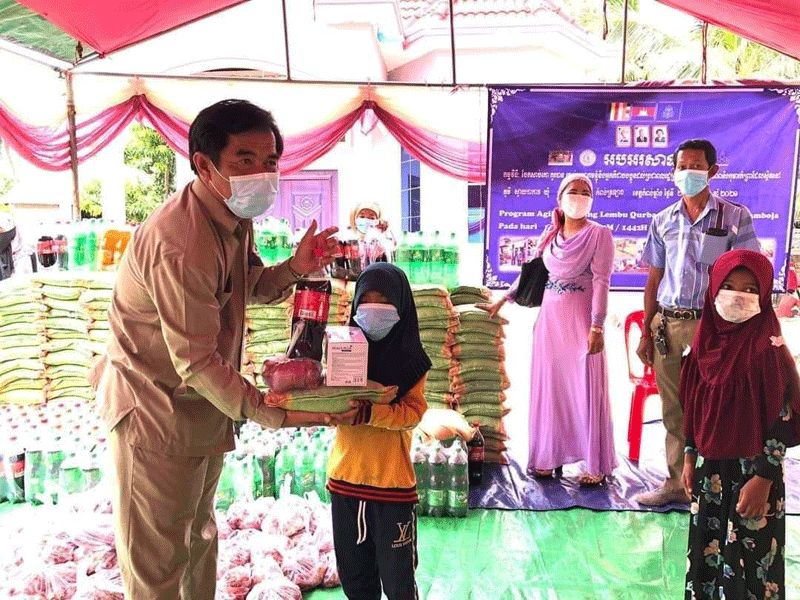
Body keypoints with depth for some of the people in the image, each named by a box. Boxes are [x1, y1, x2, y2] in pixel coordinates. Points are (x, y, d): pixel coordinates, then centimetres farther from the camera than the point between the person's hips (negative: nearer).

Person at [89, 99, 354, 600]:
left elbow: (248, 288, 14)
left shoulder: (235, 217, 1)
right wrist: (271, 414, -34)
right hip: (156, 414, -9)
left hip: (205, 408, 10)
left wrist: (295, 269, -6)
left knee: (199, 538, 26)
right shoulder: (181, 243, -30)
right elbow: (195, 362, -29)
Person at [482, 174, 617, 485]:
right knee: (548, 387, 8)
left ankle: (596, 465, 11)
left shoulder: (599, 234, -3)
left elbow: (601, 282, -11)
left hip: (581, 320, -5)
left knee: (586, 390, -1)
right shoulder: (550, 233, 11)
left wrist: (596, 327, -18)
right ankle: (549, 457, 21)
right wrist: (502, 301, 18)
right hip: (550, 318, 5)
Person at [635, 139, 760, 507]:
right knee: (673, 411, 11)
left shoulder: (734, 218, 1)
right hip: (668, 325, 4)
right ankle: (677, 483, 24)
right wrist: (646, 333, 8)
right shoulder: (664, 221, 11)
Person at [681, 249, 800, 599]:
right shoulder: (706, 342, 1)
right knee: (705, 553, 18)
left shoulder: (768, 350, -17)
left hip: (751, 471, -6)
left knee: (747, 562, 7)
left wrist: (763, 480, -16)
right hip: (709, 468, 6)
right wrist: (690, 457, 10)